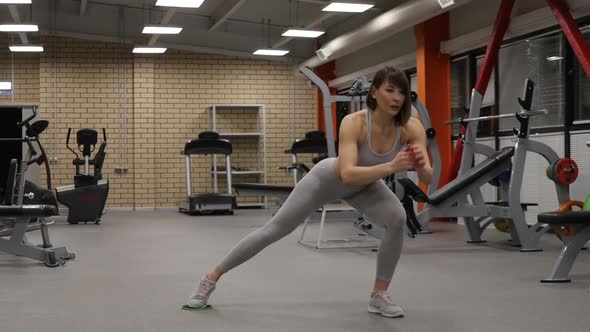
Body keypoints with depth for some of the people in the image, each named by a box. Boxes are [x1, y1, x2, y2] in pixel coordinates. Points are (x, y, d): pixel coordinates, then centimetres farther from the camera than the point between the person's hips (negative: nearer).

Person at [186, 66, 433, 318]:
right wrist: (391, 167, -62)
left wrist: (420, 165, -55)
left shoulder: (412, 127, -29)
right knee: (275, 229, 2)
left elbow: (428, 177, -33)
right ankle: (212, 277, 19)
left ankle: (379, 296, -7)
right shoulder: (354, 123, -39)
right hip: (328, 178, -3)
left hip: (365, 185, 3)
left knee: (398, 219, -26)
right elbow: (348, 175, -49)